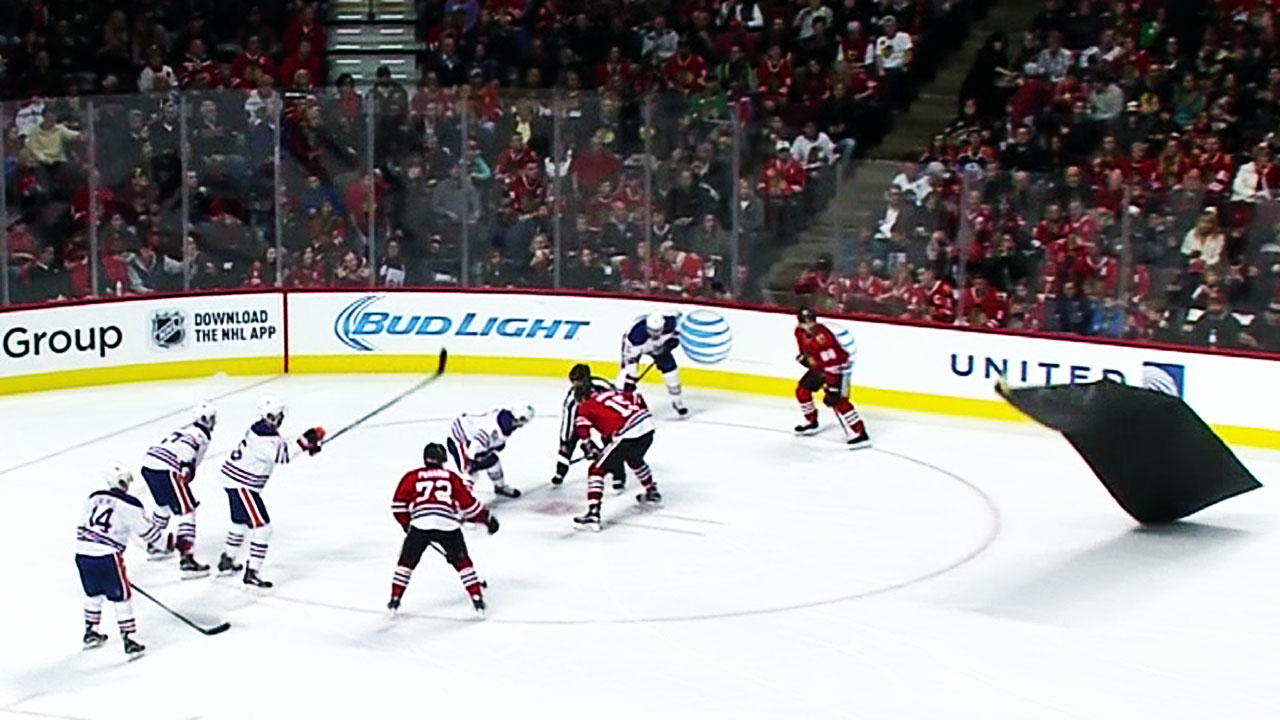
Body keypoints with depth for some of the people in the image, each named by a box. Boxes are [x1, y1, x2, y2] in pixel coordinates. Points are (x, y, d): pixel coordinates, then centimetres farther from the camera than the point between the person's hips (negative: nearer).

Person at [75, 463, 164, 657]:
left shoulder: (94, 498, 14)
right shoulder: (129, 505, -5)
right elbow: (147, 532, -1)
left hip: (82, 554, 6)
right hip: (107, 557, -6)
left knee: (93, 593, 27)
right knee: (121, 598, 5)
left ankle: (90, 633, 39)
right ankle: (129, 642, 5)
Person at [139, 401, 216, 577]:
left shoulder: (186, 429, 28)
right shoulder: (201, 434, 1)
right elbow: (186, 445, -20)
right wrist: (187, 468, -29)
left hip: (148, 464, 9)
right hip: (165, 470, -9)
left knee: (164, 504, 33)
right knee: (187, 511, -8)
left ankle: (153, 546, 47)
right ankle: (186, 559, -17)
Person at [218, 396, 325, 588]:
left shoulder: (267, 430, 5)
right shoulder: (261, 436, -26)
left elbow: (282, 445, 14)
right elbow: (281, 455, -31)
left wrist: (308, 443, 1)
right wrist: (304, 441, -29)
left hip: (236, 481, 11)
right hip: (241, 485, -11)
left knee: (241, 522, 29)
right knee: (262, 527, -12)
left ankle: (226, 562, 46)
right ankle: (251, 573, -13)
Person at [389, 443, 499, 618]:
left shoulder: (411, 477, 19)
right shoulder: (452, 477, 21)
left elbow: (398, 505, 13)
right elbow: (469, 503, 19)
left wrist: (407, 524, 27)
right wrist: (487, 518, 31)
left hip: (420, 524, 0)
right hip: (448, 525, 0)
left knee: (406, 562, 21)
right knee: (462, 562, 19)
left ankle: (395, 600, 19)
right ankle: (477, 599, 14)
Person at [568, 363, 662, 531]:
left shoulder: (584, 409, 10)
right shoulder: (612, 393, 26)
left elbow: (583, 435, -2)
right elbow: (637, 398, 24)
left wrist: (593, 452, 10)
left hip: (626, 435, -7)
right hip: (647, 425, 7)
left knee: (597, 470, 2)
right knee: (634, 459, 39)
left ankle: (593, 513, -8)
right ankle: (652, 493, 55)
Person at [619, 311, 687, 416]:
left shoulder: (669, 321, -36)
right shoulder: (636, 332, -45)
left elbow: (678, 316, -9)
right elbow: (629, 357, -37)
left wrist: (674, 337, -14)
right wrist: (629, 379, -36)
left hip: (658, 346, 3)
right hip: (635, 345, -3)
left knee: (669, 367, -4)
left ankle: (677, 401, 16)